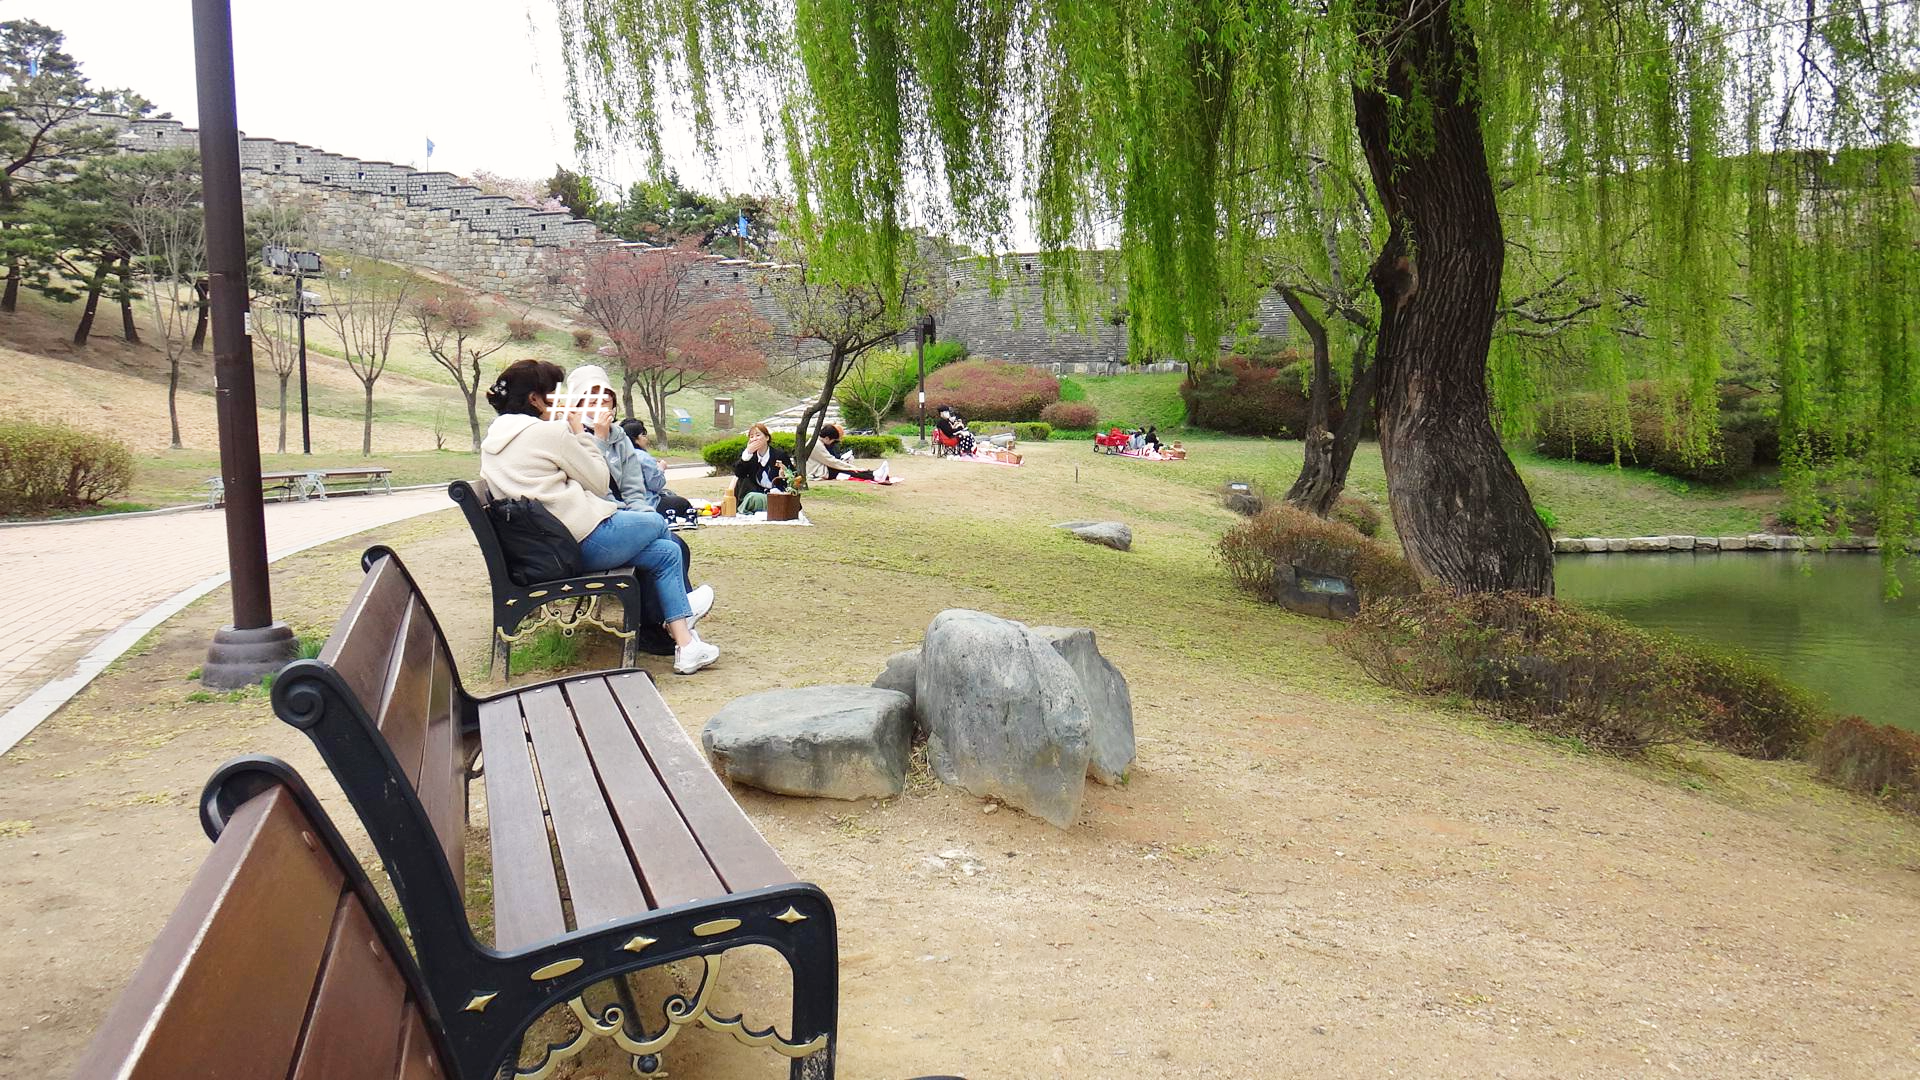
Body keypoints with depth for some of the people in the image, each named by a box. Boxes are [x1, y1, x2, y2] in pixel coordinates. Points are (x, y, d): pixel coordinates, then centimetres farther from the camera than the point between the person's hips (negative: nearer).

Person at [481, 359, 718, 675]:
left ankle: (683, 641, 14)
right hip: (584, 541, -9)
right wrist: (582, 434, 5)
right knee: (657, 523, 20)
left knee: (667, 551, 17)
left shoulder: (492, 439, 13)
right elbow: (599, 483, -4)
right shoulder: (550, 432, -14)